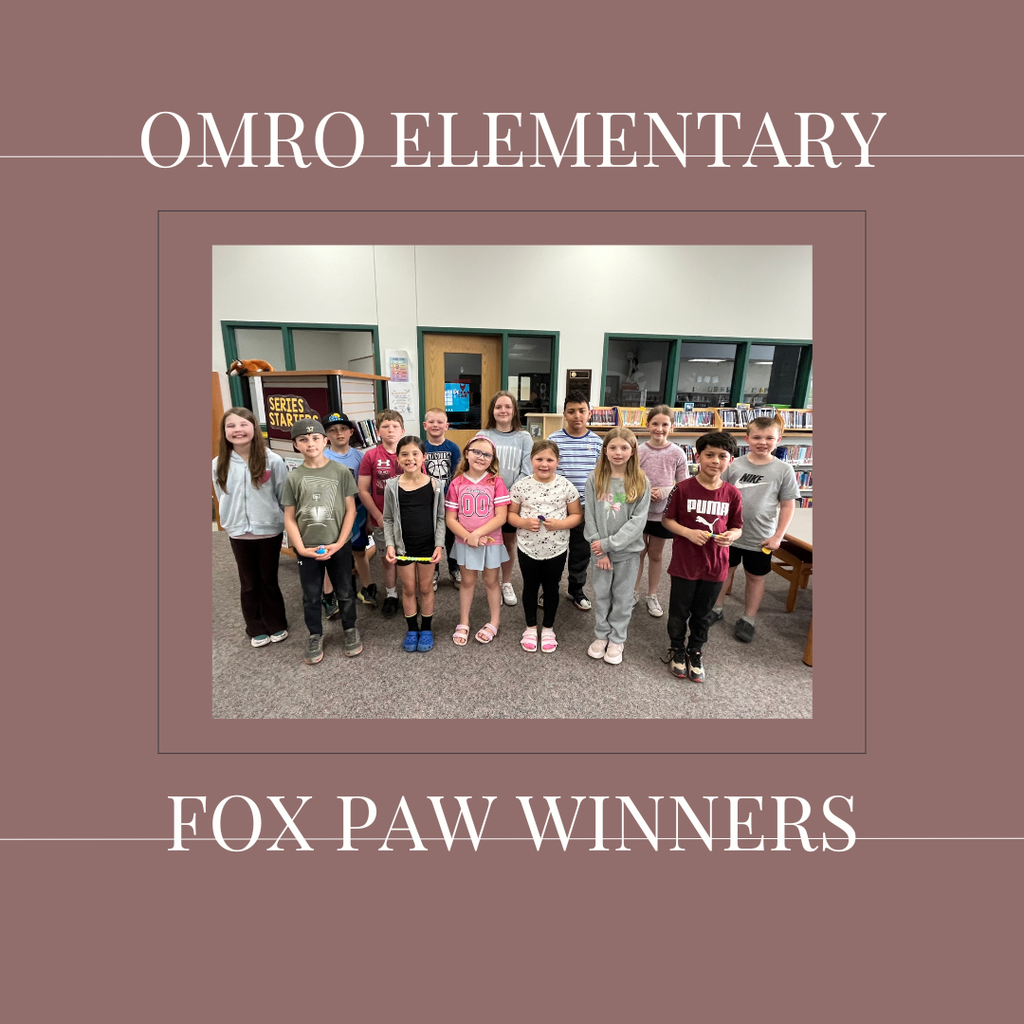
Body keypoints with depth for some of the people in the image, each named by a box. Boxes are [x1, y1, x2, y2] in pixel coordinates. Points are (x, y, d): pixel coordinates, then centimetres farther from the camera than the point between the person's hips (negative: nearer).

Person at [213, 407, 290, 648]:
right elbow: (222, 499, 9)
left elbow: (285, 497, -5)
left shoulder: (272, 460, -11)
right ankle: (256, 629, 30)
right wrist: (231, 522, 11)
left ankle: (276, 624, 29)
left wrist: (288, 526, 0)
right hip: (238, 534, 3)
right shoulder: (219, 464, -3)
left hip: (269, 531, -2)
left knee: (269, 580, 12)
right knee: (249, 583, 14)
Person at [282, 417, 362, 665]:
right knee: (311, 596, 15)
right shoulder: (293, 478, -2)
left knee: (345, 591, 14)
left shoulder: (341, 471, -6)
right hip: (307, 549, 1)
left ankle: (350, 630, 35)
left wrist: (339, 543, -11)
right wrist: (301, 548, -11)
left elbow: (350, 510, -5)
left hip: (339, 545, -1)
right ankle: (315, 636, 35)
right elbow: (289, 518, 0)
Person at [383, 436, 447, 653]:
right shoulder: (392, 486, -7)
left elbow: (440, 518, -2)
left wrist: (439, 545, -8)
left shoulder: (434, 485, -8)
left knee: (426, 588, 14)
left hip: (428, 545, 0)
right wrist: (390, 545, -9)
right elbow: (388, 519, 1)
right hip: (403, 545, 1)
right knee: (408, 589, 14)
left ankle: (426, 629, 32)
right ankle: (412, 629, 34)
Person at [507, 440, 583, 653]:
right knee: (530, 587, 17)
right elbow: (511, 514, 0)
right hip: (528, 547, 1)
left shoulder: (566, 486, -9)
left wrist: (560, 524, -20)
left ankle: (548, 629, 37)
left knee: (551, 588, 16)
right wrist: (523, 523, -19)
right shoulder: (521, 485, -8)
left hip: (556, 549, 0)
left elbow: (577, 515, -2)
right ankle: (530, 627, 37)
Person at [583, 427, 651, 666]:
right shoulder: (594, 479, -4)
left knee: (623, 597, 12)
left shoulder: (642, 482, -6)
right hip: (601, 549, 1)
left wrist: (609, 544, -17)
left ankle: (617, 639, 30)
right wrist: (600, 550, -9)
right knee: (601, 594, 13)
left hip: (628, 549, -1)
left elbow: (638, 520, -11)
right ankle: (601, 635, 33)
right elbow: (590, 517, -5)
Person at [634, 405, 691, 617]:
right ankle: (633, 592, 31)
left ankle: (652, 596, 31)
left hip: (663, 512, 0)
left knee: (655, 554, 15)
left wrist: (665, 491, -19)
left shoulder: (678, 453, -7)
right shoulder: (639, 451, -8)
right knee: (639, 552, 13)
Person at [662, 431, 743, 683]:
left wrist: (731, 535, -16)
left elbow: (737, 527, 6)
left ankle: (695, 651, 42)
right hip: (684, 564, -2)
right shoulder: (683, 488, -12)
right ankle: (677, 649, 39)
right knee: (679, 611, 14)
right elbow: (667, 520, -5)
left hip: (715, 566, 2)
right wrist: (689, 532, -20)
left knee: (703, 614, 19)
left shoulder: (732, 494, -4)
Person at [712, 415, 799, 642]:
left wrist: (778, 536, -6)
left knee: (755, 577, 14)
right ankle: (717, 609, 34)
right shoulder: (735, 465, -5)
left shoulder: (784, 470, -6)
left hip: (761, 538, -1)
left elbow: (787, 505, -2)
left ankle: (747, 619, 30)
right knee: (724, 571, 15)